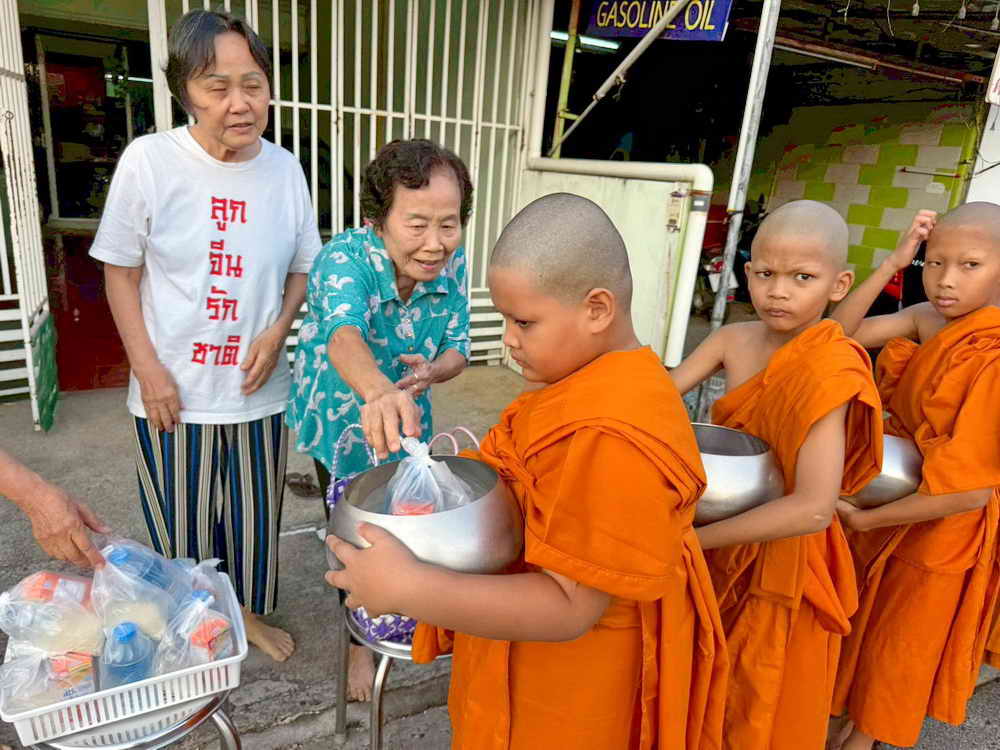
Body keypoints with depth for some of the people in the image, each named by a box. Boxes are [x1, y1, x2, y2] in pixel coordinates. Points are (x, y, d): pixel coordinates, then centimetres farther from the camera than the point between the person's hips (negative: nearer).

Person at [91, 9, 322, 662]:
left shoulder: (284, 168, -3)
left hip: (258, 388, 2)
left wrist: (278, 330, -10)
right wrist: (149, 371, -9)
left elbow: (302, 267, 8)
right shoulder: (149, 161, -11)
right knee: (183, 529, 14)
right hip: (174, 394, -2)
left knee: (255, 517, 17)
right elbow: (121, 271, -3)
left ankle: (252, 613, 43)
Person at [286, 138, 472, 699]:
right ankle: (361, 637, 41)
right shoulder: (346, 258, -33)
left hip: (405, 417, 4)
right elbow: (344, 334, -54)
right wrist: (377, 391, -75)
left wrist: (432, 371, -34)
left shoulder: (452, 264, -20)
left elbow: (457, 349, -11)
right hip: (340, 416, -3)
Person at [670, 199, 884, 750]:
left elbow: (813, 508, -32)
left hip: (783, 557, -5)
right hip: (724, 547, 5)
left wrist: (694, 537, -30)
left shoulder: (828, 370, -25)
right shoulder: (733, 340, -7)